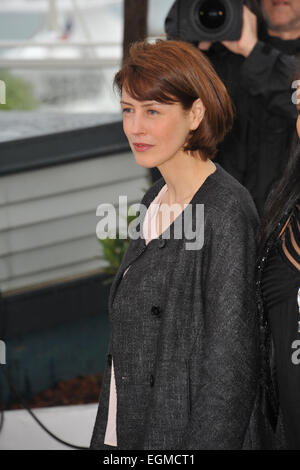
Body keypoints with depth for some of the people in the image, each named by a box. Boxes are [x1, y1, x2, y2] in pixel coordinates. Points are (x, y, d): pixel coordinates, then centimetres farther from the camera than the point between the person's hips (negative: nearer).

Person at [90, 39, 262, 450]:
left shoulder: (227, 211, -18)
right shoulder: (155, 201, 8)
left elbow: (232, 363, -19)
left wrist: (207, 442, -21)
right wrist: (108, 440, 13)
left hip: (190, 435, -8)